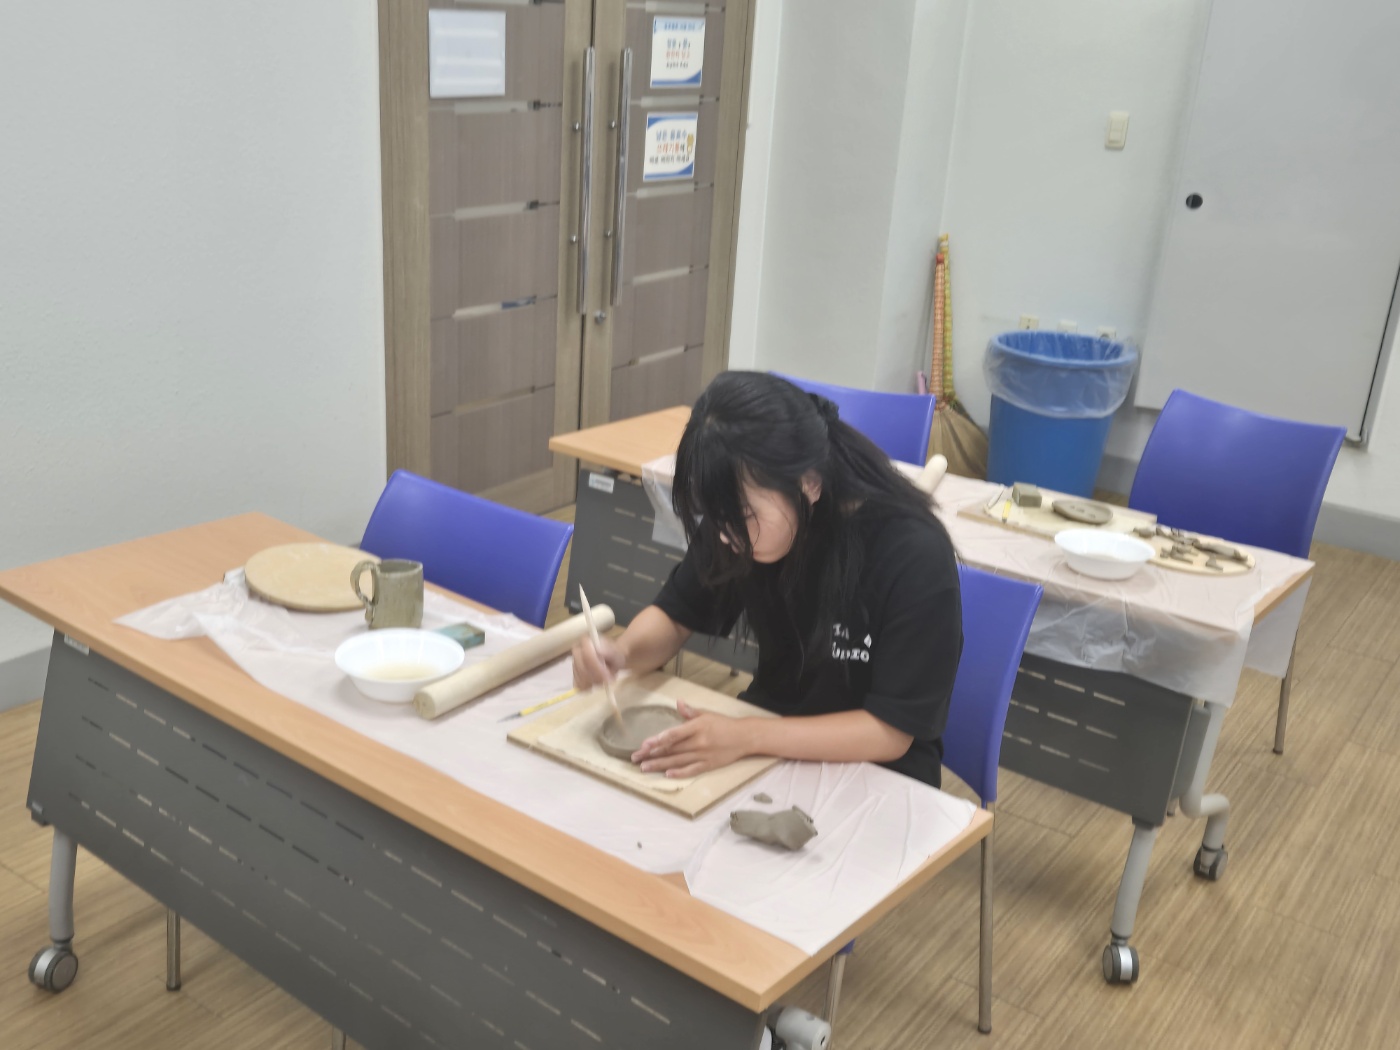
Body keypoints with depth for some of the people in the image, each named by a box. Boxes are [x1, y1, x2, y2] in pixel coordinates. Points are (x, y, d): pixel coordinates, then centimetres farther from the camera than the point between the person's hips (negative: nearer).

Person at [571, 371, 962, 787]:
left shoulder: (914, 557, -27)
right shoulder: (741, 518, -13)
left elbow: (892, 731, -23)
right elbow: (674, 616, 1)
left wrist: (746, 737, -33)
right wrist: (622, 652, -21)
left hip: (872, 772, -3)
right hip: (770, 729, 4)